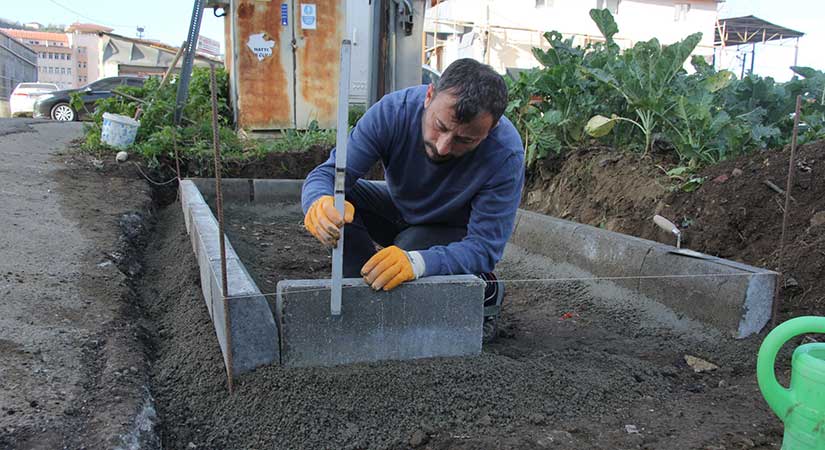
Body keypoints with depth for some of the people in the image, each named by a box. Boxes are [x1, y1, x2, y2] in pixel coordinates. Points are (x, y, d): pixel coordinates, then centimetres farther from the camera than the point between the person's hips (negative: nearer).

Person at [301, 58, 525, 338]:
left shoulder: (506, 154, -33)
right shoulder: (394, 110, -28)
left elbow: (484, 247, -32)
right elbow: (326, 174, -27)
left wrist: (417, 262, -52)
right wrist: (320, 203, -54)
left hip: (454, 233, -2)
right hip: (399, 209, 3)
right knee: (335, 197, -23)